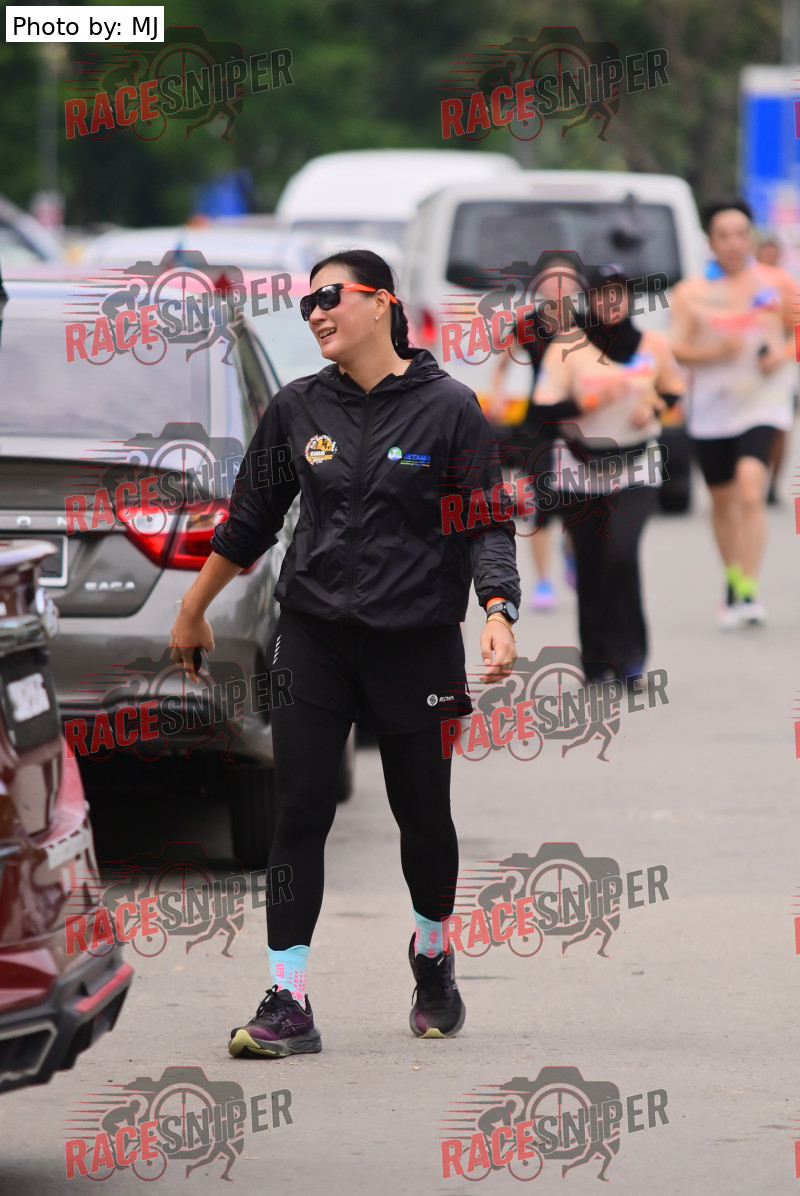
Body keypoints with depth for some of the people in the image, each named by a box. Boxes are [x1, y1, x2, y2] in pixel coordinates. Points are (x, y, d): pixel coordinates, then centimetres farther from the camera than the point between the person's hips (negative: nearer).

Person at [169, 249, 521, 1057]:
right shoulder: (297, 409, 5)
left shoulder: (448, 408, -5)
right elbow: (248, 521, 16)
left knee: (424, 815, 8)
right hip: (314, 635, 2)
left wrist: (497, 612, -21)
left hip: (416, 641, -2)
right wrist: (192, 612, 21)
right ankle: (287, 1005, -5)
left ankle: (432, 959, 36)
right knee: (299, 814, -6)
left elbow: (488, 525, -5)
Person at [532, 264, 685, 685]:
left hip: (636, 467, 0)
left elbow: (674, 390, 18)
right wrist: (589, 401, -22)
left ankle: (629, 655, -10)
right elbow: (545, 408, -8)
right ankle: (596, 661, 16)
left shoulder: (653, 346, 3)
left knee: (623, 552, -19)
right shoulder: (567, 349, -4)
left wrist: (653, 406, -3)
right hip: (582, 467, 0)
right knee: (591, 564, 3)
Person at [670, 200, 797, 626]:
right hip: (711, 406, 2)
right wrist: (715, 351, -19)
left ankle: (749, 592, -22)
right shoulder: (691, 293, 3)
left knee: (750, 484, -21)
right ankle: (734, 584, 31)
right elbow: (676, 348, -2)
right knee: (722, 500, 11)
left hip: (763, 398, -2)